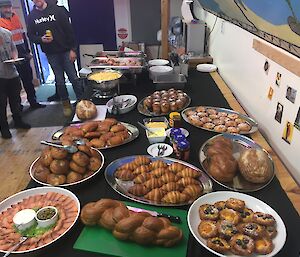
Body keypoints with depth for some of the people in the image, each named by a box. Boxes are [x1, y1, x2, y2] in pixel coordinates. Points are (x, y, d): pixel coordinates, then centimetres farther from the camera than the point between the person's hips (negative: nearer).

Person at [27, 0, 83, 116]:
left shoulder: (57, 10, -3)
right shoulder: (31, 16, 5)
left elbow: (69, 30, -4)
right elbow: (30, 35, 9)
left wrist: (72, 49, -9)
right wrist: (41, 39, -13)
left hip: (65, 50, -2)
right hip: (50, 54, 2)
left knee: (74, 78, -1)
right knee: (59, 81, 8)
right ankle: (66, 103, 22)